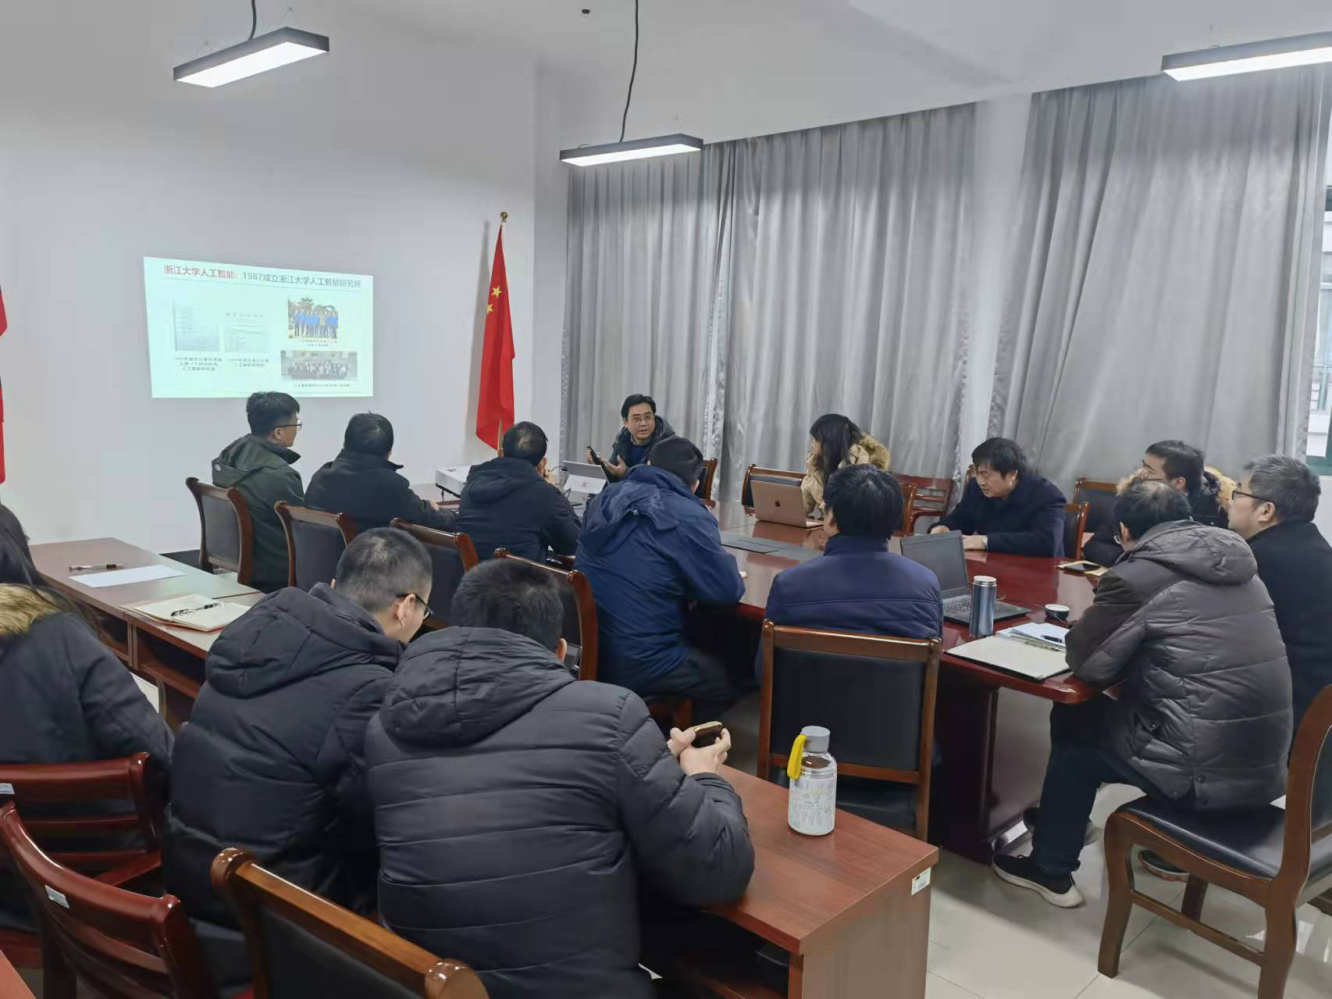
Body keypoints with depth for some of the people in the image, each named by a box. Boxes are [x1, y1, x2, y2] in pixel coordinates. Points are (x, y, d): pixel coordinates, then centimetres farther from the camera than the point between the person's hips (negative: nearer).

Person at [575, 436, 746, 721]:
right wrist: (724, 559, 10)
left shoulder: (605, 499, 5)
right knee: (725, 679, 16)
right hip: (638, 665, -7)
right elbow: (728, 591, -10)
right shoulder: (689, 518, -16)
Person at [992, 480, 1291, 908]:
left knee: (1077, 730, 16)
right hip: (1266, 766, 7)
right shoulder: (1236, 562, 8)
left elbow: (1085, 663, -8)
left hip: (1205, 772, -7)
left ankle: (1050, 870, 29)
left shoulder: (1138, 576, -14)